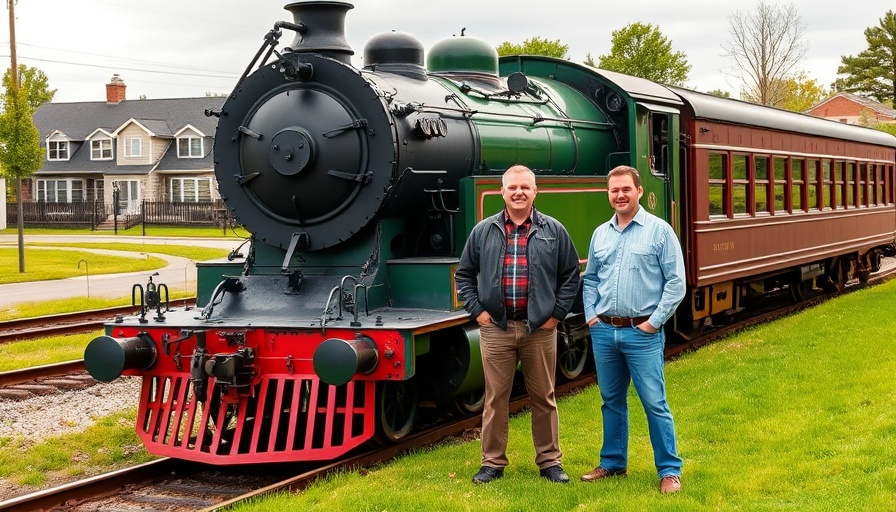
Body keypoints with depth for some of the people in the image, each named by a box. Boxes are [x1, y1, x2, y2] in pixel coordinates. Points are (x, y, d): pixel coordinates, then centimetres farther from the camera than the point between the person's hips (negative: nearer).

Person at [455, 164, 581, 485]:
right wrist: (476, 310, 1)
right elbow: (464, 274, 10)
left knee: (543, 397, 8)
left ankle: (549, 462, 18)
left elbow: (571, 275, 7)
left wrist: (557, 313, 0)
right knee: (495, 398, 6)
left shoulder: (553, 231, 3)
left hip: (540, 328, 0)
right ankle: (492, 462, 15)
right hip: (496, 328, 0)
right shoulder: (484, 231, 4)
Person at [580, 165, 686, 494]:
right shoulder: (600, 234, 11)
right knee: (611, 401, 13)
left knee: (655, 403, -3)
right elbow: (589, 279, 20)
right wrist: (591, 315, 6)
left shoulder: (659, 230, -4)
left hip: (642, 333, -5)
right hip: (604, 332, 5)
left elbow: (676, 282, -6)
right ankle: (612, 463, 25)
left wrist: (654, 322, -10)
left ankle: (669, 470, 5)